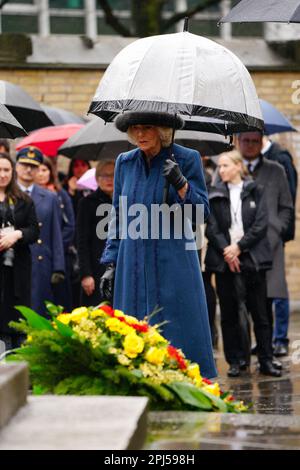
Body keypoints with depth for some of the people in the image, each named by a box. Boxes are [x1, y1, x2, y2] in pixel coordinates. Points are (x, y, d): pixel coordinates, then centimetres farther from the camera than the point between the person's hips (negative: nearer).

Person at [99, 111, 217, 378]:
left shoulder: (187, 159, -2)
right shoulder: (125, 162, 9)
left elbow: (202, 212, -4)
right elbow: (118, 217, 15)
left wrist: (181, 184, -21)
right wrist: (110, 264, 9)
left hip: (173, 263, -3)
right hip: (133, 264, 4)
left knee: (178, 336, -6)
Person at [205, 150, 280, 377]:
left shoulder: (256, 192, 5)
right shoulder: (214, 195, 9)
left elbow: (261, 225, -2)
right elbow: (211, 228, 2)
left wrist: (239, 247, -11)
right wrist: (226, 251, -12)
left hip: (252, 257, -1)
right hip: (224, 260, 1)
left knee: (260, 312, -1)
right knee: (229, 313, 3)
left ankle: (266, 361, 3)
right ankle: (235, 361, 10)